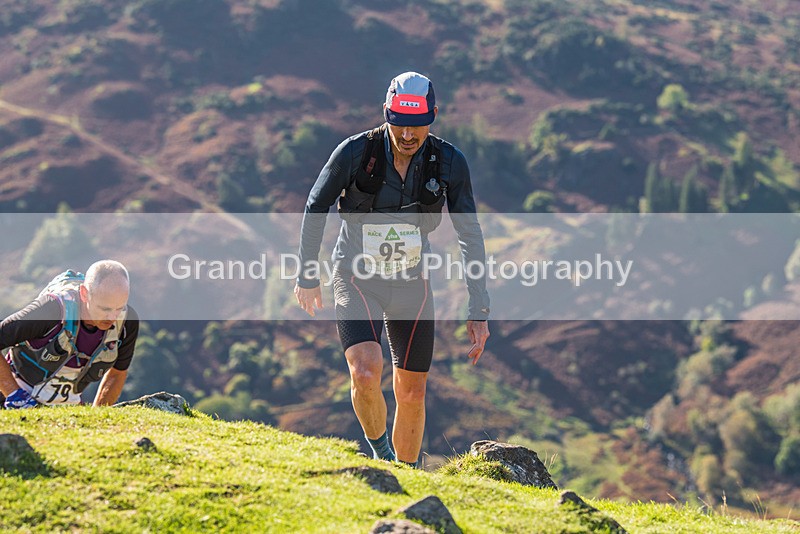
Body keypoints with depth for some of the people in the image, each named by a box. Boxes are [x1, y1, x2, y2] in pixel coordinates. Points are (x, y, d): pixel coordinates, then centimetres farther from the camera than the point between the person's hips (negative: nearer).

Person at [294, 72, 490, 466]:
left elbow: (470, 235, -5)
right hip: (357, 280, -2)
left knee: (412, 393, 8)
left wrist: (479, 311, -7)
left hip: (412, 284, 2)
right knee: (366, 375, -24)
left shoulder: (449, 163, -14)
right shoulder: (356, 152, -19)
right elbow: (316, 208, -3)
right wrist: (307, 276, 3)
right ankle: (379, 454, 4)